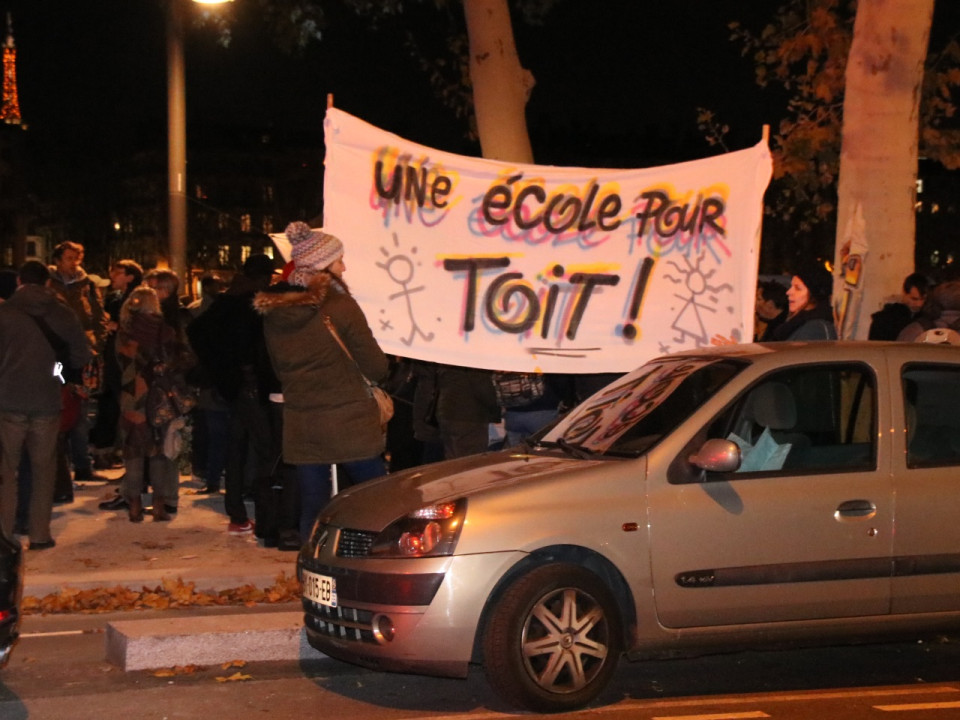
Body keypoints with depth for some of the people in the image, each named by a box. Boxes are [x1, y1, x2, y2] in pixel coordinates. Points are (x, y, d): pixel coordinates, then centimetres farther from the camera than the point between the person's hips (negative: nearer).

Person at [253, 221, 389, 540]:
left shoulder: (273, 311, 4)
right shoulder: (339, 305, -13)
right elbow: (377, 368, -8)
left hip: (300, 427, 5)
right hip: (349, 424, -5)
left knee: (312, 510, 7)